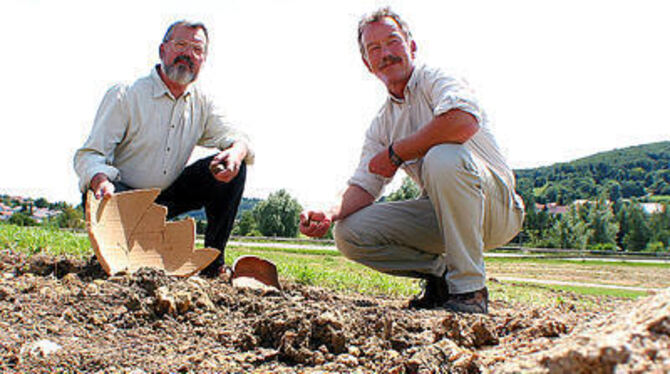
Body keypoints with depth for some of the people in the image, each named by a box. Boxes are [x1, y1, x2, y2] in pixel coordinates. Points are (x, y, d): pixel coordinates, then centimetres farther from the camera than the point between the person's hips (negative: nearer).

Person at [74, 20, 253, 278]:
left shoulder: (201, 103, 3)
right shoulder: (124, 96, -13)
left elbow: (234, 137, -2)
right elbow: (89, 155, -17)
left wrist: (236, 150, -29)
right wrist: (101, 182, -41)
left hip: (167, 196, 5)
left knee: (231, 168, -13)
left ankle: (212, 263, -8)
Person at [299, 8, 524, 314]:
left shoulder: (437, 80, -10)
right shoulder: (381, 125, 11)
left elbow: (465, 121, -33)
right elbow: (364, 185, 6)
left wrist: (396, 153, -21)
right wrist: (330, 214, -16)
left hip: (497, 206, -6)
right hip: (441, 214, 6)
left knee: (443, 157, -37)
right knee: (349, 232, -9)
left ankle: (469, 288, -23)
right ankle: (439, 273, 5)